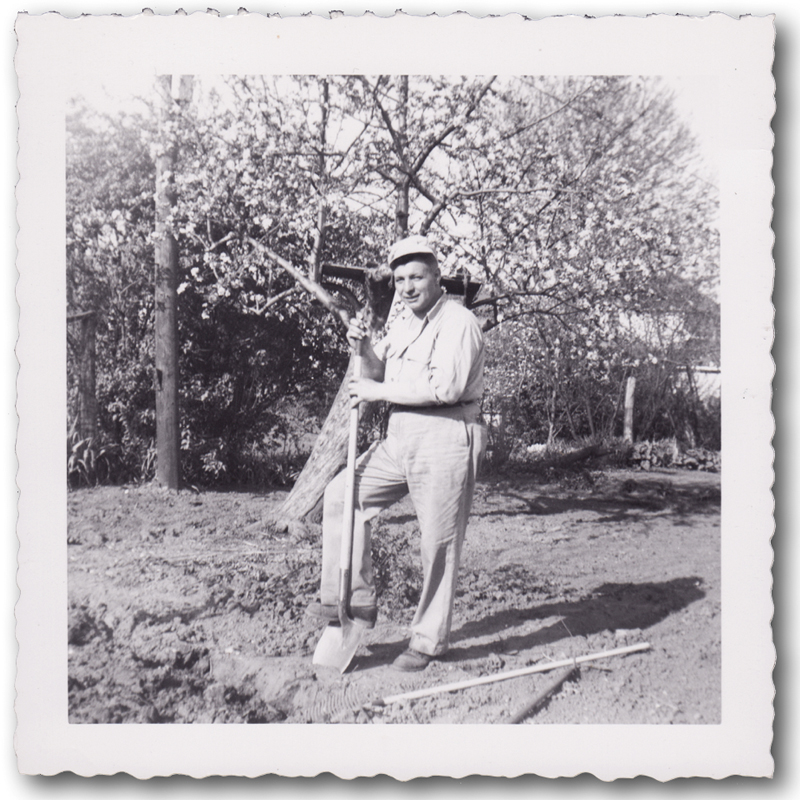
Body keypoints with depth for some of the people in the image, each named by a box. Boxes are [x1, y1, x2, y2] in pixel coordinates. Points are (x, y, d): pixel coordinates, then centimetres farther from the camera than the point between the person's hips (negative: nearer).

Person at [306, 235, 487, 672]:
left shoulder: (458, 323, -12)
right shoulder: (402, 321, 15)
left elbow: (444, 387, -25)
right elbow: (379, 371, 21)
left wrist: (379, 391, -17)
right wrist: (363, 346, 0)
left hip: (445, 439, -9)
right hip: (399, 437, 9)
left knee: (438, 543, 0)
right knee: (342, 493, 5)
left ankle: (428, 640, 15)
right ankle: (356, 599, 13)